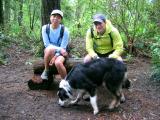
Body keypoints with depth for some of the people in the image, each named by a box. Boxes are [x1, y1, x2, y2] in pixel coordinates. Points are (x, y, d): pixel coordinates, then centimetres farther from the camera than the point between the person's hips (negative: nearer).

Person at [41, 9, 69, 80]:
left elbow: (63, 47, -13)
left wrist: (55, 57, -27)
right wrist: (59, 49, -24)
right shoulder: (45, 28, -7)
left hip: (60, 53, -1)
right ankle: (46, 70, -14)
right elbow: (47, 44, -12)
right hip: (49, 52, 1)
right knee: (50, 49, -36)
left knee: (58, 63, -36)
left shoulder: (65, 30, -11)